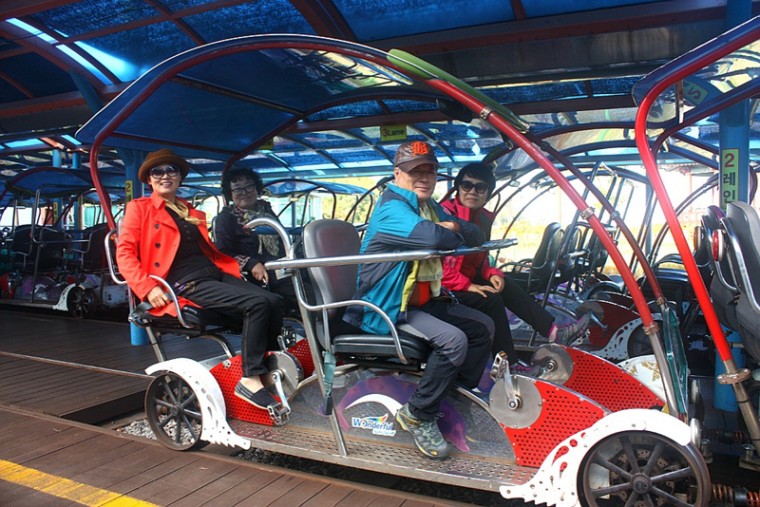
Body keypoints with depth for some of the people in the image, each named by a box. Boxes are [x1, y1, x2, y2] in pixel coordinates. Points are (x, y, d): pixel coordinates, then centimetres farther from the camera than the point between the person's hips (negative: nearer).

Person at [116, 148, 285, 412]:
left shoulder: (192, 211, 27)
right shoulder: (139, 208, 9)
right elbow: (125, 253, -1)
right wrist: (148, 288, -16)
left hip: (216, 273, 7)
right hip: (186, 284, -6)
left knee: (273, 302, -16)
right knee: (257, 303, -27)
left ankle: (261, 368, -5)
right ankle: (250, 380, -18)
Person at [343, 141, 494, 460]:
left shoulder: (431, 207, 13)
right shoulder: (392, 208, -17)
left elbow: (476, 236, 9)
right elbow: (431, 236, -36)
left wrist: (455, 227, -13)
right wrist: (454, 234, -12)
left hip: (426, 301, 10)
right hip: (387, 309, -10)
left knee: (483, 327, 10)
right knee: (453, 340, -27)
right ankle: (417, 416, -10)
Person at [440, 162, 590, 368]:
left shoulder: (484, 217, 9)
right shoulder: (446, 212, -17)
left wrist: (491, 274, -7)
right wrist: (467, 285, -25)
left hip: (468, 278, 8)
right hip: (443, 286, -8)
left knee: (505, 286, -5)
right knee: (491, 299, -22)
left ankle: (554, 331, -5)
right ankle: (508, 365, -17)